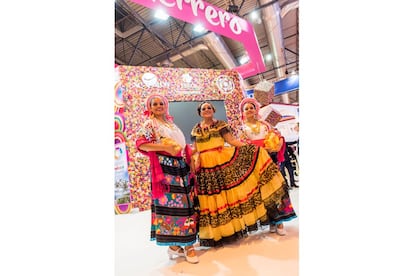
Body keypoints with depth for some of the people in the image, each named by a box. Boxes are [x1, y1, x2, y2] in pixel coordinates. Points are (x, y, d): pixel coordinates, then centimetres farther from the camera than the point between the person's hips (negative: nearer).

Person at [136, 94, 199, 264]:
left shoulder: (171, 123, 22)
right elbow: (140, 143, -13)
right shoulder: (150, 124, 1)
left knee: (185, 203, 7)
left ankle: (187, 244, 20)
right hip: (164, 168, -7)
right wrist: (164, 147, -18)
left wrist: (191, 152, 9)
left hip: (180, 166, 7)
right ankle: (173, 245, 9)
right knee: (169, 204, -5)